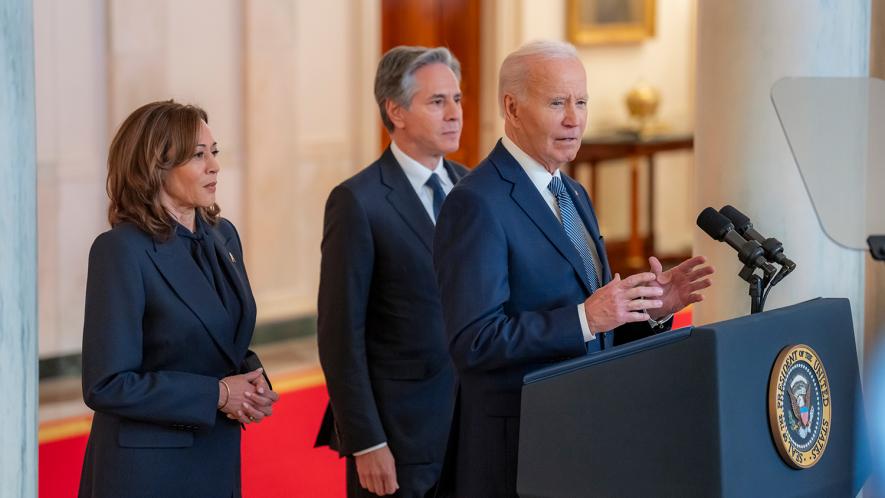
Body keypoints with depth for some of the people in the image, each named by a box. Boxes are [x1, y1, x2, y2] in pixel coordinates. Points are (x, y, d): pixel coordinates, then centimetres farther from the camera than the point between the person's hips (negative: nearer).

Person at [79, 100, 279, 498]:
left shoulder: (223, 235, 7)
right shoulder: (121, 250, -15)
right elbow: (106, 385, -18)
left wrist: (251, 375, -4)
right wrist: (216, 394, -18)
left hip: (219, 461, 7)